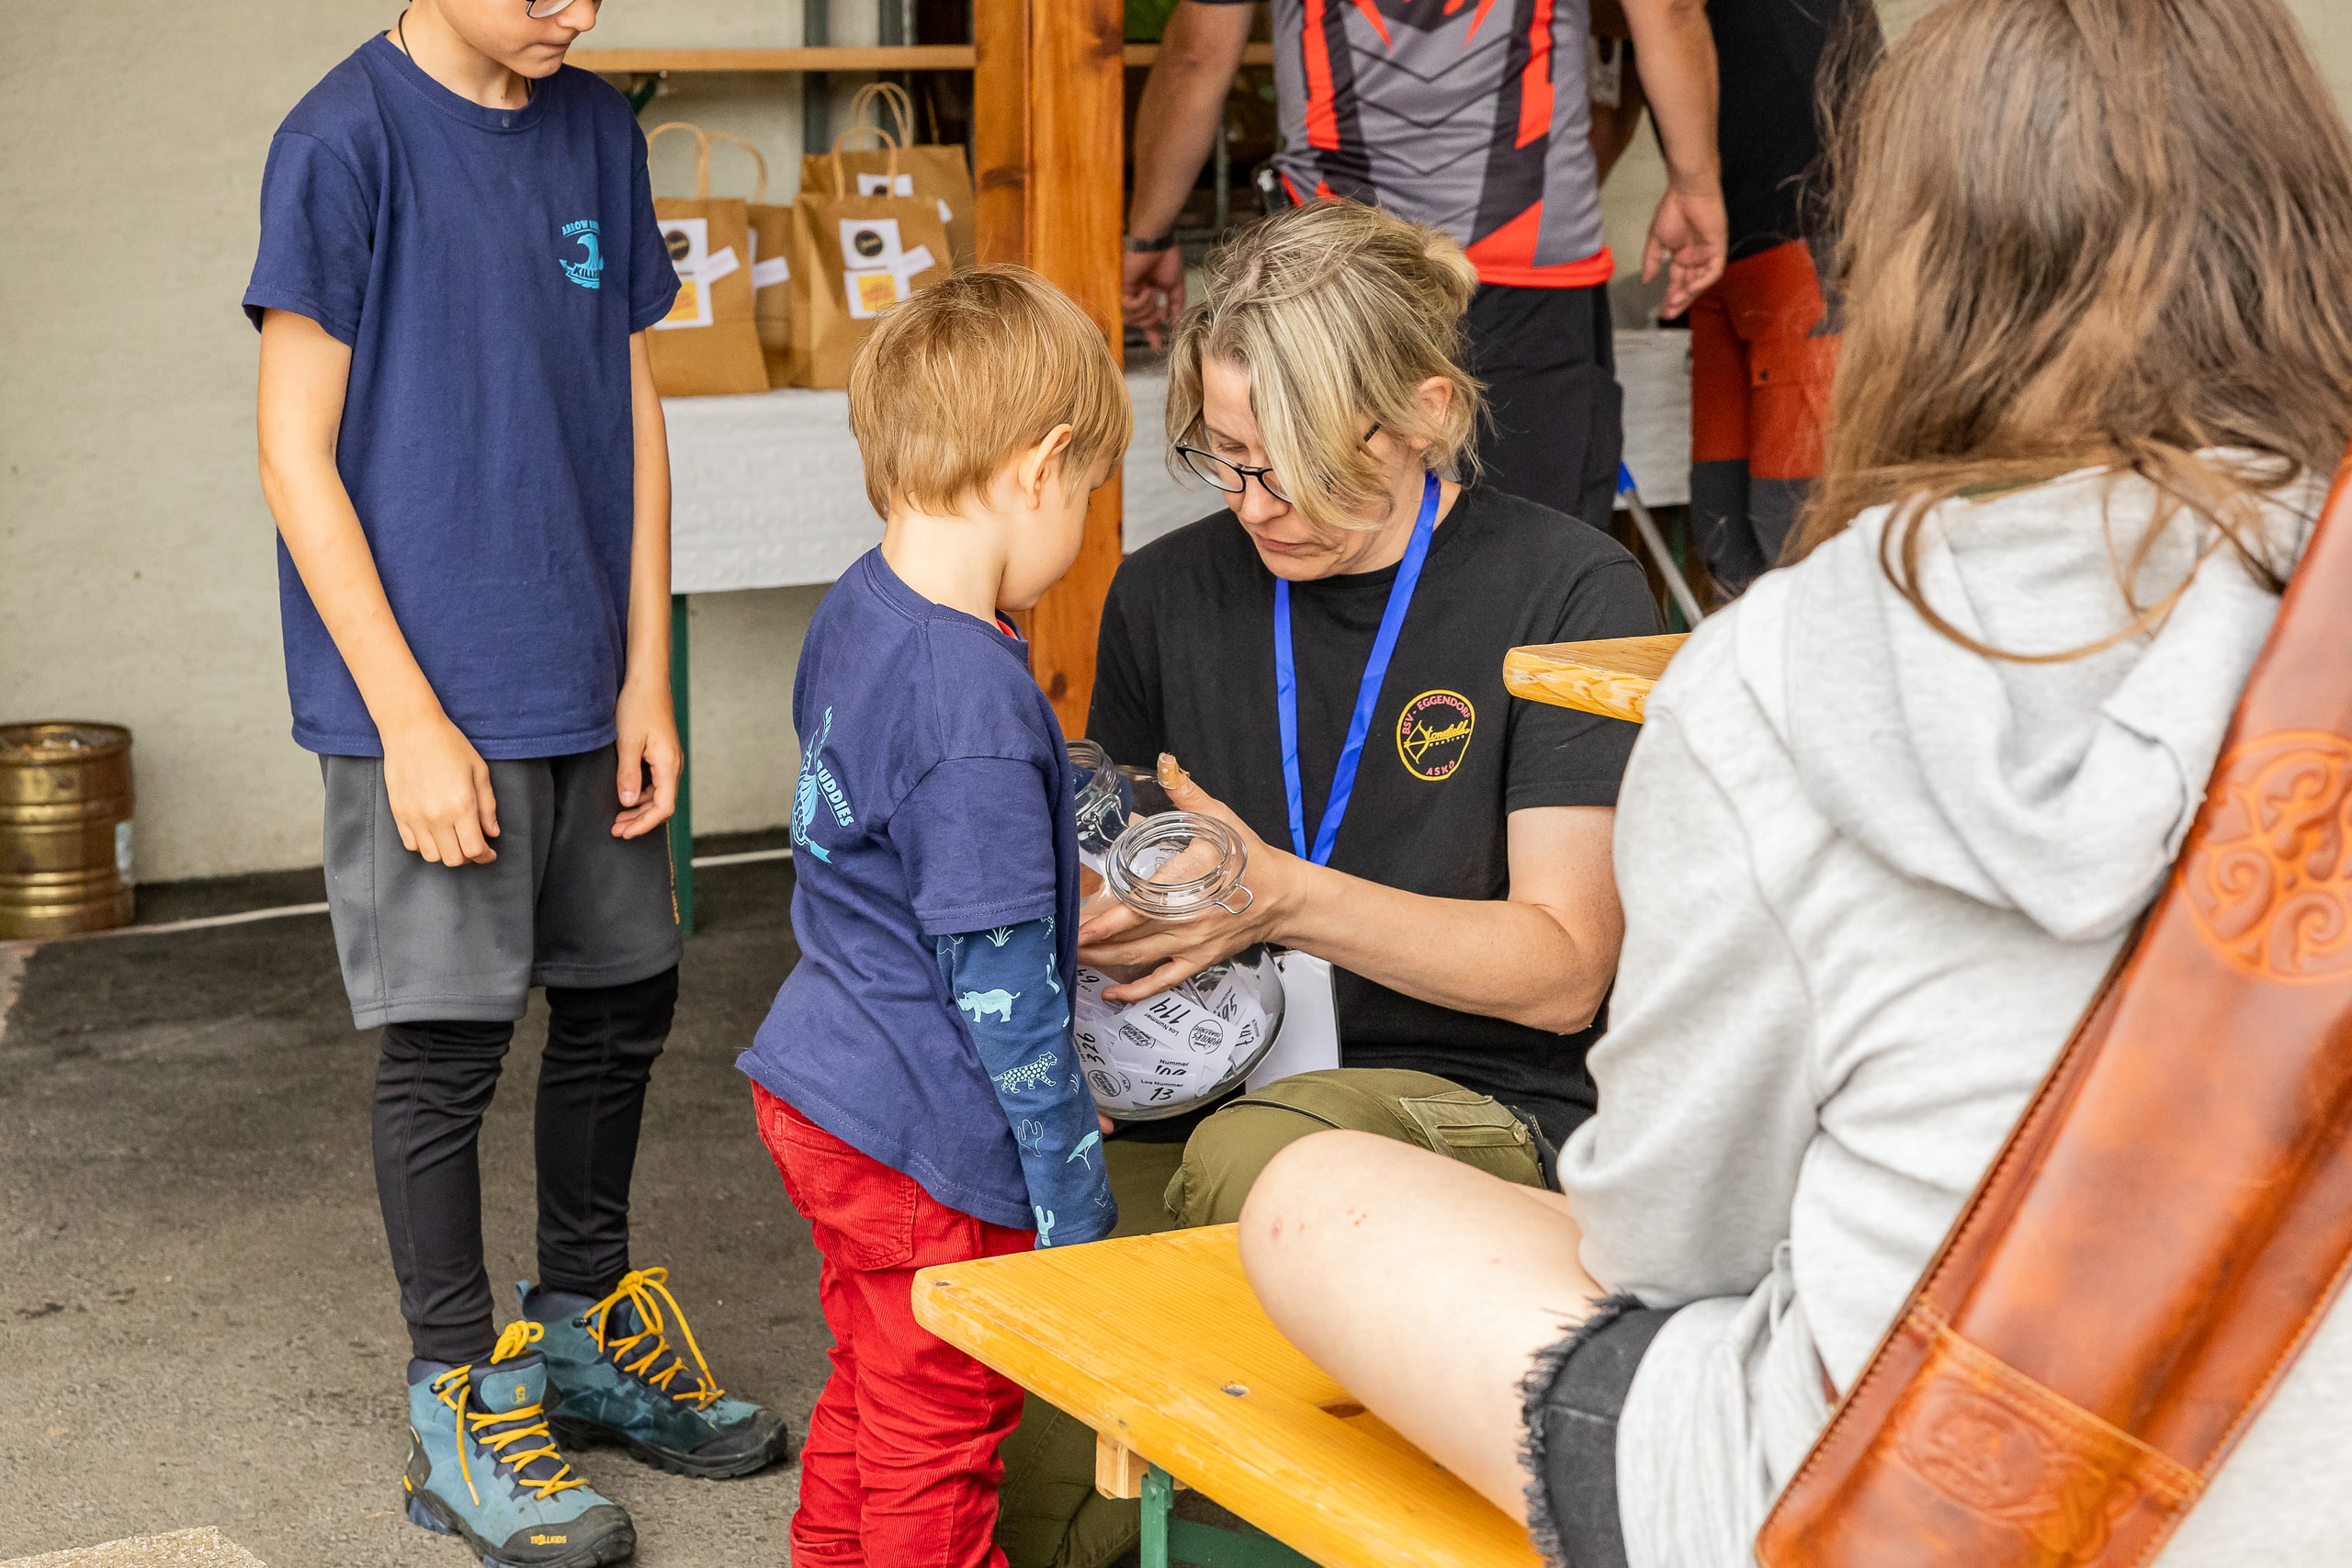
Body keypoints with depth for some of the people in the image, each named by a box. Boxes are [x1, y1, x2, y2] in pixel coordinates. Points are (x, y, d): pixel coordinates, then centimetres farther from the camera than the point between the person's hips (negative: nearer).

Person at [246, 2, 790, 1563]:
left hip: (584, 686, 7)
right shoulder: (347, 143, -12)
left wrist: (647, 675, 5)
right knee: (449, 1044, 1)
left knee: (626, 996, 16)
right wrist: (411, 723, -15)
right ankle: (460, 1405, 16)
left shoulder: (598, 130, 6)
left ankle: (585, 1324, 36)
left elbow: (632, 411, 10)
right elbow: (297, 457, -13)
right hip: (432, 697, -6)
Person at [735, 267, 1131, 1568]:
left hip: (821, 1088, 9)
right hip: (930, 1144, -9)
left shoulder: (857, 610, 1)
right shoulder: (975, 701, -26)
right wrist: (1072, 1191, -15)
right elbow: (1000, 983, -23)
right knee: (938, 1435, 8)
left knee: (869, 1389, 24)